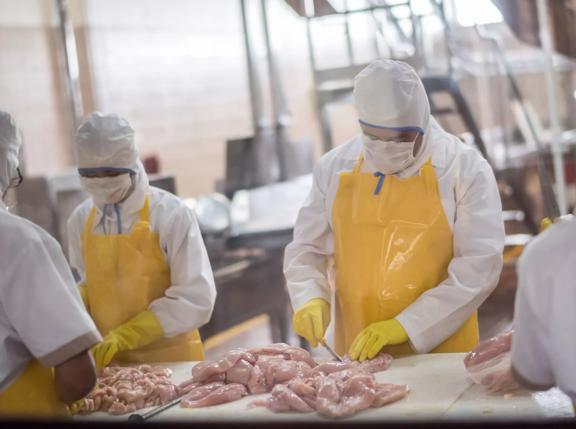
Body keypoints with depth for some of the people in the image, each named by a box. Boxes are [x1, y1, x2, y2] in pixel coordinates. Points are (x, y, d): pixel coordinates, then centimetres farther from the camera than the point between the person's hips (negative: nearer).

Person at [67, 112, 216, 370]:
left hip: (171, 359, -4)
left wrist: (124, 335, -21)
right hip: (108, 360, 4)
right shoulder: (80, 219, 0)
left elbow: (196, 299, -16)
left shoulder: (171, 214, -15)